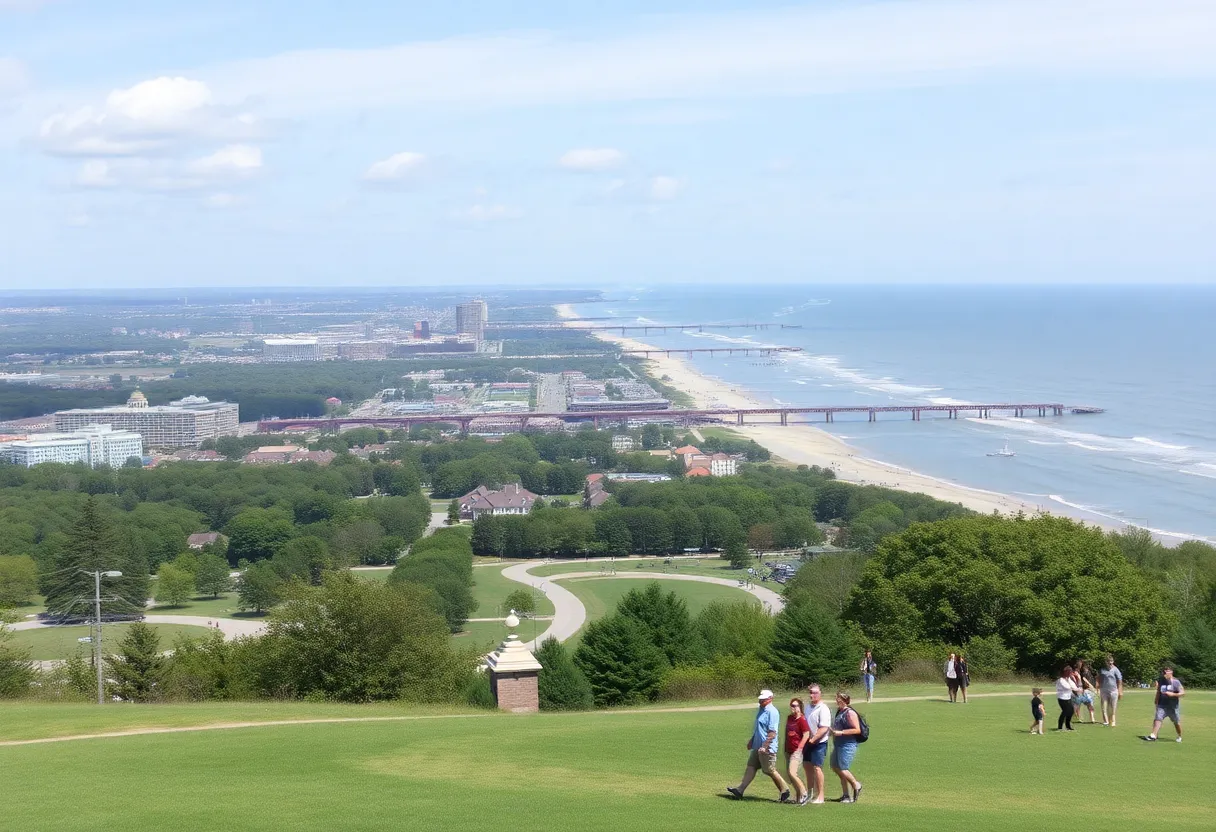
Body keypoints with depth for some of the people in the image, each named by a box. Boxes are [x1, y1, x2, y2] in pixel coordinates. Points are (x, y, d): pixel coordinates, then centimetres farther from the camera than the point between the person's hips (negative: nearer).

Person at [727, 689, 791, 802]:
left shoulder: (772, 712, -17)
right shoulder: (761, 710, 14)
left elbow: (772, 733, -22)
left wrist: (764, 747, -25)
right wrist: (751, 741, 28)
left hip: (767, 748, -10)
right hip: (758, 746, 10)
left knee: (770, 771, 0)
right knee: (751, 766, 5)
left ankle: (785, 791, 14)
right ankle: (740, 790, 4)